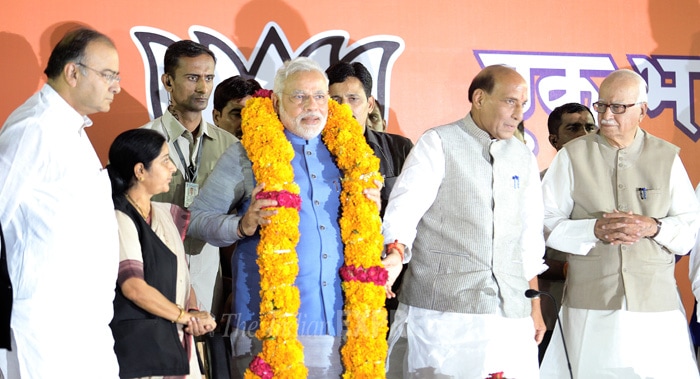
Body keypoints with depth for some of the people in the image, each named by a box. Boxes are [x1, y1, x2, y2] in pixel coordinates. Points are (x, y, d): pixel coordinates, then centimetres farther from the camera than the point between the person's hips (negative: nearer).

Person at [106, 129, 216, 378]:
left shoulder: (165, 213, 14)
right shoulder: (120, 219, -11)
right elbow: (134, 287, -18)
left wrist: (193, 313, -4)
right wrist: (186, 316, -8)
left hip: (176, 344, 7)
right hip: (137, 345, -7)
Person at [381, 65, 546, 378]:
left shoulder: (524, 159, 16)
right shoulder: (438, 144, 1)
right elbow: (406, 205, -11)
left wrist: (535, 305, 18)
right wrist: (395, 253, -30)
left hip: (511, 313, 5)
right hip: (442, 309, -4)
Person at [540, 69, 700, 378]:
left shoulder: (667, 158, 9)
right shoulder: (572, 156, 5)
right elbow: (546, 223, 1)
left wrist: (653, 227, -12)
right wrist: (595, 230, -14)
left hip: (656, 305, 1)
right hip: (590, 306, -1)